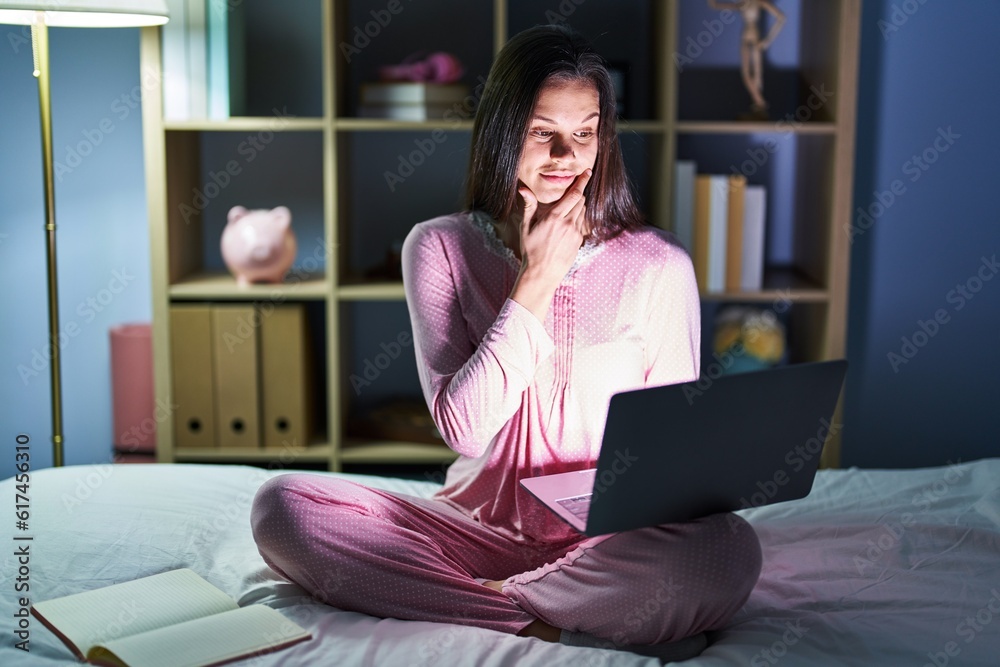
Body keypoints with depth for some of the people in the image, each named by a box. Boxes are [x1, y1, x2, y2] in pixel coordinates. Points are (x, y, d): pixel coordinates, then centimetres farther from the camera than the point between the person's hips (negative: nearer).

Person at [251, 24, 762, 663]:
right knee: (282, 503, -19)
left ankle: (485, 601, -15)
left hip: (609, 541, -1)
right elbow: (461, 428, -10)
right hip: (479, 529, 1)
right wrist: (538, 278, -12)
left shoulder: (660, 266, -2)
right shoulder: (440, 247, 0)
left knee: (728, 551, -33)